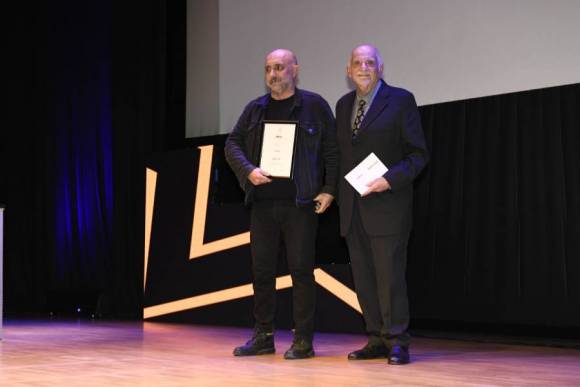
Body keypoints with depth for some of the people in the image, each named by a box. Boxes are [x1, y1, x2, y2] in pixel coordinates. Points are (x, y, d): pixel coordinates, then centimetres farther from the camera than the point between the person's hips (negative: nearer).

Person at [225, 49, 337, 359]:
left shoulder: (314, 106, 2)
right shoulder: (255, 109, 13)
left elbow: (332, 149, 0)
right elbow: (233, 143, 11)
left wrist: (329, 190, -8)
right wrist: (248, 170, -8)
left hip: (300, 203, -4)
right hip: (262, 202, 4)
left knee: (301, 269, -2)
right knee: (261, 269, 8)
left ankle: (303, 341, 5)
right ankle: (263, 337, 19)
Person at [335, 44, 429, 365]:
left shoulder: (400, 100, -2)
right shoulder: (343, 105, 15)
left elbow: (418, 154, -5)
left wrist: (390, 179, -17)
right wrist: (338, 193, 6)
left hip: (386, 204, -6)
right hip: (352, 207, 6)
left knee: (389, 275, -5)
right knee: (363, 278, 7)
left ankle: (397, 342, 2)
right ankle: (377, 340, 15)